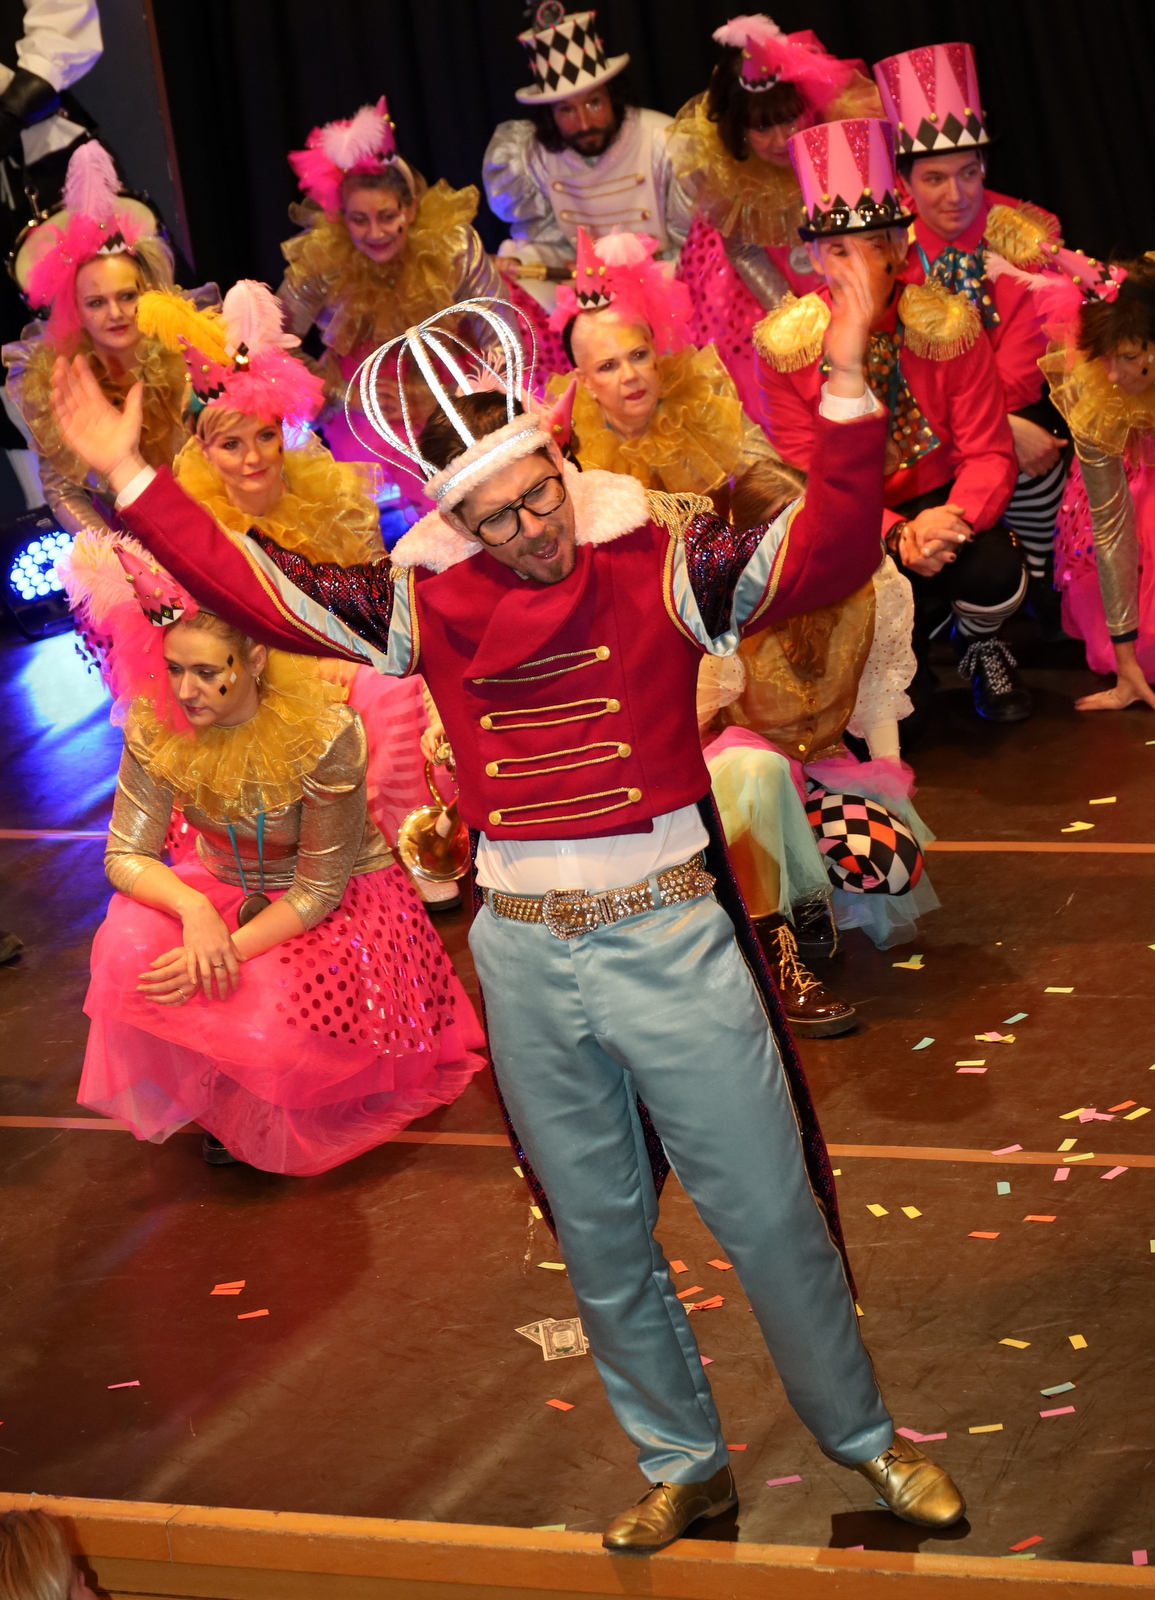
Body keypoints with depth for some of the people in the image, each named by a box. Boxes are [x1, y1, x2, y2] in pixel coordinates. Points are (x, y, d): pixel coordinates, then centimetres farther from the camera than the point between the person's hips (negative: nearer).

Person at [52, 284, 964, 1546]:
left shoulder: (659, 558, -9)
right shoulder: (424, 596, 0)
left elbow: (823, 556, -21)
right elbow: (260, 590, 4)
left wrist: (843, 387, -34)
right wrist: (129, 476, 0)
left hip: (669, 933, -3)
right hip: (524, 958, 3)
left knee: (772, 1214, 5)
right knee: (598, 1234, 15)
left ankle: (860, 1438, 26)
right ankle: (683, 1465, 32)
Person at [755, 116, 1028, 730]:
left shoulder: (946, 325, -10)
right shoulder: (785, 346, -11)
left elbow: (988, 452, -9)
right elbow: (809, 476, -9)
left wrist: (952, 519, -32)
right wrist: (896, 536, -27)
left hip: (937, 501, 1)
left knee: (994, 573, -35)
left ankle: (979, 646, 5)